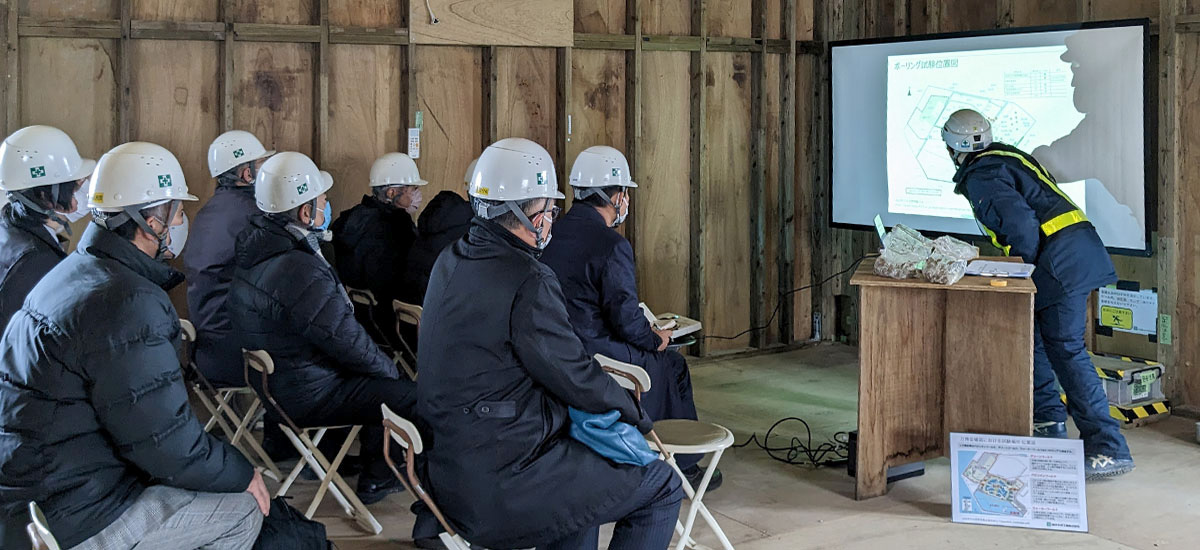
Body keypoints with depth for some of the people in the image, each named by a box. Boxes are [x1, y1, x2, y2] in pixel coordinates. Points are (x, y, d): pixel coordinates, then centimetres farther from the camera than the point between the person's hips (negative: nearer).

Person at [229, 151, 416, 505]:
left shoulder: (257, 246, 2)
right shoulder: (298, 272, -30)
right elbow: (348, 343, -22)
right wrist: (389, 369, -5)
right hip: (304, 398, -10)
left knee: (381, 379, 22)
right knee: (408, 394, -5)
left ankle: (374, 474, 29)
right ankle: (375, 481, 16)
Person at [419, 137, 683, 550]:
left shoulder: (451, 262, 7)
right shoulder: (527, 281, -21)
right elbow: (575, 377, -14)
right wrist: (637, 415, 4)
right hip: (500, 482, -10)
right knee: (662, 489, 2)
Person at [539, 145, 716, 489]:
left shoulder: (553, 233, 5)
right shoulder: (612, 245, -19)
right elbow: (626, 317, -18)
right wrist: (656, 339, 3)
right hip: (595, 356, -8)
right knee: (672, 365, 17)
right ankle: (684, 468, 27)